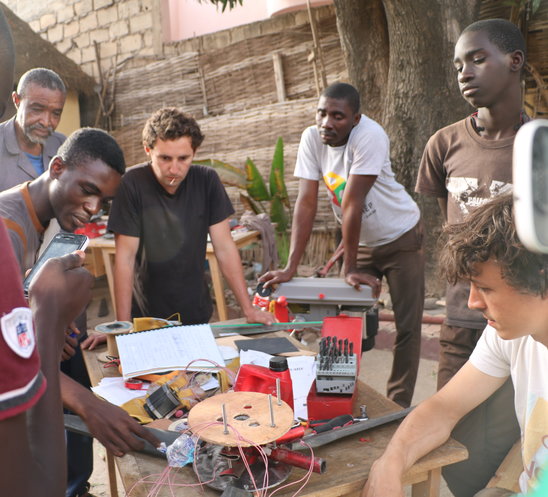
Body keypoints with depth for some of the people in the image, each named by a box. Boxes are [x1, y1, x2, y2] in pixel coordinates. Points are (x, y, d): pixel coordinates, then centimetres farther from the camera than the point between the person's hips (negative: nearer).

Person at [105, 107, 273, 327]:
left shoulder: (207, 181, -9)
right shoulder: (132, 183, -17)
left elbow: (224, 247, -7)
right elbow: (125, 257, -16)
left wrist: (248, 309, -10)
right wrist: (124, 325, -19)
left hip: (197, 312, 3)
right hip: (146, 316, -2)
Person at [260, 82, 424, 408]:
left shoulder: (370, 136, -30)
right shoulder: (312, 138, -14)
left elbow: (352, 204, -30)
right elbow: (307, 203, -17)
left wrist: (350, 268, -28)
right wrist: (291, 268, -23)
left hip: (401, 237, -4)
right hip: (362, 240, 5)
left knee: (407, 326, -1)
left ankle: (398, 406, 13)